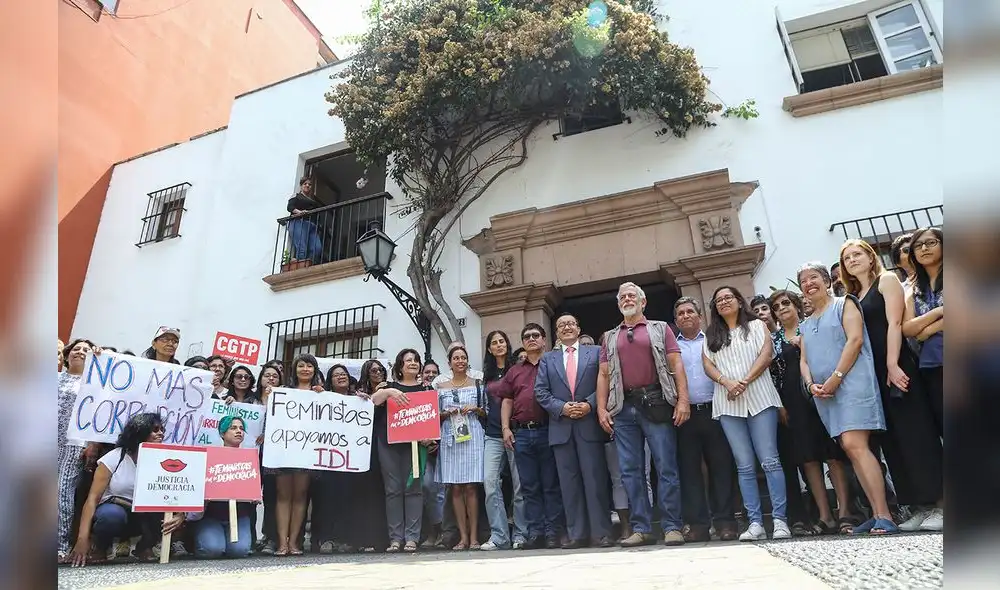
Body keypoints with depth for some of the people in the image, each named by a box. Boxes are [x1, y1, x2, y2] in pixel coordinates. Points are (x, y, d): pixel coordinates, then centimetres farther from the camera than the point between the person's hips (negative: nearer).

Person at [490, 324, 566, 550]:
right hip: (521, 433, 4)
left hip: (548, 430, -4)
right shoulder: (514, 371, 18)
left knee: (551, 485, 1)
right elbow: (506, 401, 16)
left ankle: (553, 532, 8)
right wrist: (505, 428, 4)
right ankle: (535, 533, 13)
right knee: (529, 487, 7)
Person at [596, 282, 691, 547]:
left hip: (656, 403, -3)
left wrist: (683, 399, -10)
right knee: (631, 471, 4)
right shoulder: (609, 337, 18)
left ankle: (672, 527, 6)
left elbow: (676, 365, 2)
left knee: (666, 467, -3)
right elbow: (603, 374, 13)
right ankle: (641, 529, 12)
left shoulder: (660, 329, 11)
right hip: (623, 408, 3)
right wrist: (601, 408, 2)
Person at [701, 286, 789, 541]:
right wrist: (727, 382, -11)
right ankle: (755, 523, 3)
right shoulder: (711, 336, 19)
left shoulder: (756, 326, 12)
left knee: (770, 461, -6)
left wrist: (745, 381, -13)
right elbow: (707, 364, 8)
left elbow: (766, 354, -1)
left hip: (760, 399, -2)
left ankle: (780, 520, 0)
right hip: (728, 404, 2)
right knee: (745, 466, 1)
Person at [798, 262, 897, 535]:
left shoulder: (844, 304, 5)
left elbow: (855, 340, -9)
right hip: (825, 395, 7)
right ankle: (877, 514, 10)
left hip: (852, 384, -7)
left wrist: (836, 377, -16)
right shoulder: (806, 324, 22)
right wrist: (812, 384, -3)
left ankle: (885, 517, -16)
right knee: (850, 451, 5)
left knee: (855, 445, -18)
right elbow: (804, 361, 17)